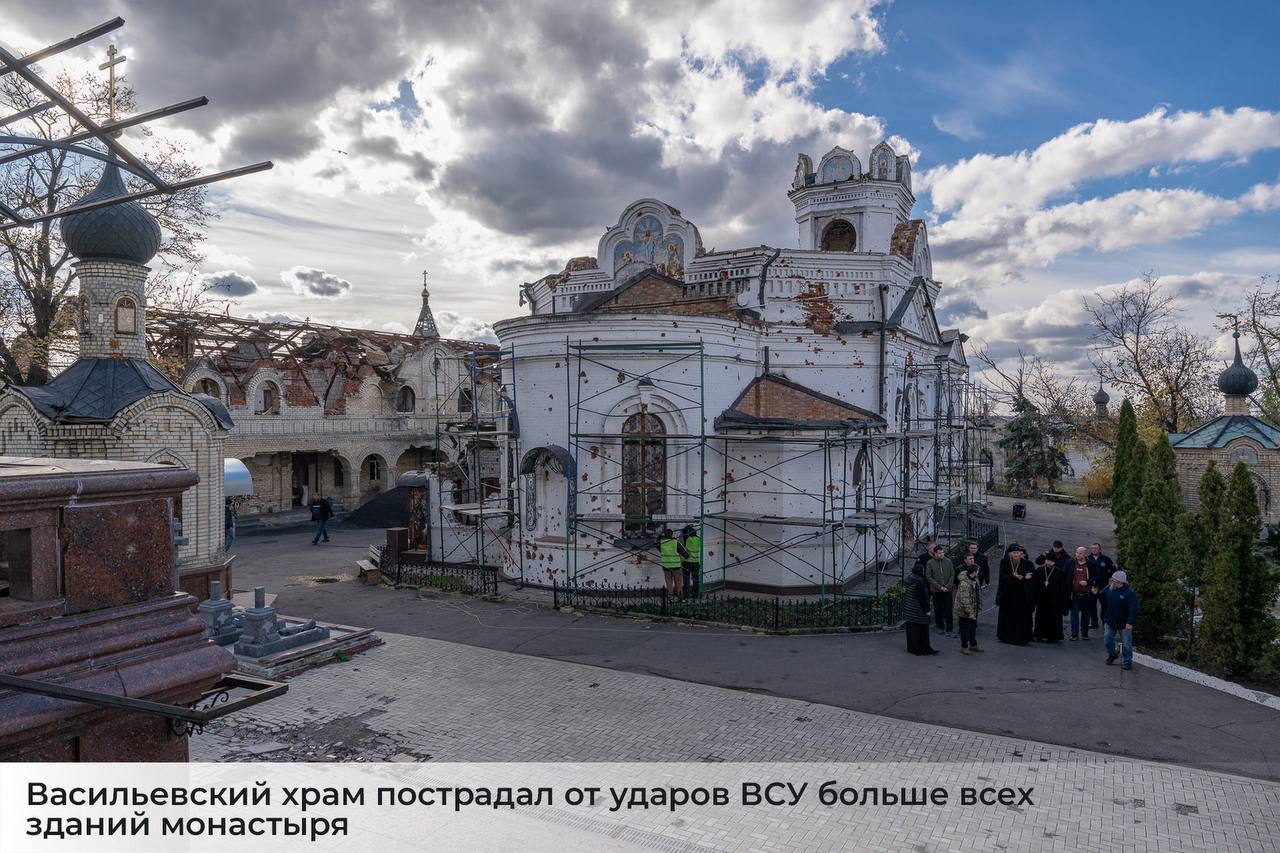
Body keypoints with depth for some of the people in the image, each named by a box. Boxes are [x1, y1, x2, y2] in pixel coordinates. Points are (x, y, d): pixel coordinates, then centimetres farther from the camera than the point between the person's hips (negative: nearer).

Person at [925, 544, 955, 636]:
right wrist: (940, 587, -10)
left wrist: (948, 586, -7)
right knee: (938, 610, 8)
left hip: (947, 590, 1)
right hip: (936, 590, -1)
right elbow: (928, 577, -5)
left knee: (948, 610, -1)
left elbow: (952, 574, 4)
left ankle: (949, 629, 3)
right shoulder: (930, 563, -4)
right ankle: (940, 627, 23)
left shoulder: (948, 561, 2)